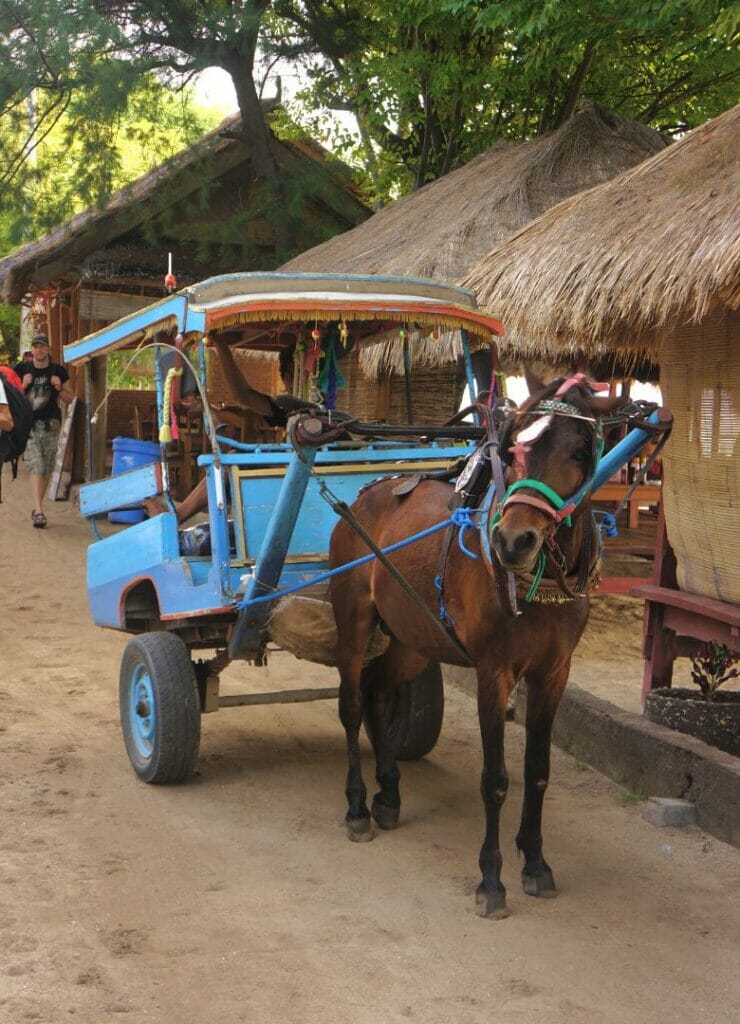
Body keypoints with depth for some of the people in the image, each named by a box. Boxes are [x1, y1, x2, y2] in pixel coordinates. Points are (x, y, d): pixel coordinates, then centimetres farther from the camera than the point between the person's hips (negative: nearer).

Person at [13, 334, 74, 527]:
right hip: (29, 424, -2)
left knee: (46, 470, 6)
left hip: (51, 424, 2)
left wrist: (59, 388, -9)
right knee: (35, 466, -13)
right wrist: (23, 385, -12)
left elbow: (70, 398, 11)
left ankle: (37, 509, 19)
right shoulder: (22, 369, 2)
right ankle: (38, 511, -18)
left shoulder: (58, 371, 5)